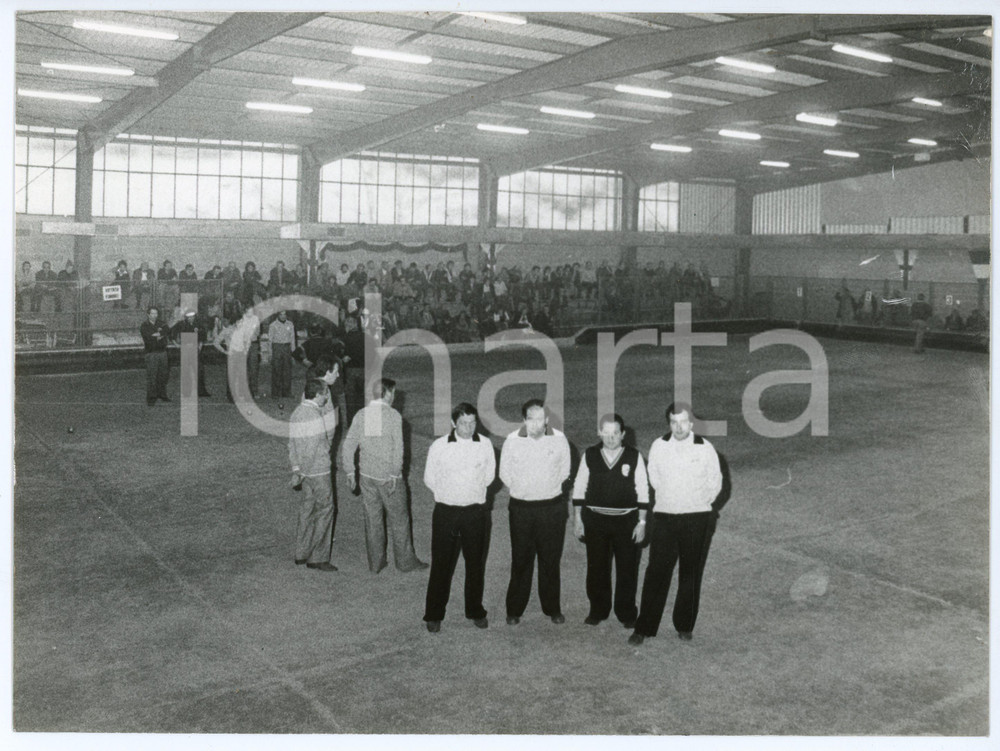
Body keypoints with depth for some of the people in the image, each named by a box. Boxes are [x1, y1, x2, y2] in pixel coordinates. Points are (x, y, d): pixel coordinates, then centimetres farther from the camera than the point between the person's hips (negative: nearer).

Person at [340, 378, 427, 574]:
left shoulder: (361, 415, 2)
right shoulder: (393, 415, -11)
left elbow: (348, 445, 1)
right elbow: (398, 448, -17)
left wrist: (350, 471, 9)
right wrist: (394, 475, -13)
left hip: (367, 475, 4)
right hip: (389, 476, -4)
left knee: (372, 520, 13)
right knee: (399, 519, 10)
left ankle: (375, 562, 21)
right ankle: (405, 560, 19)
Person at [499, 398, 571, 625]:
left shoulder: (559, 439, -6)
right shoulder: (512, 440, -8)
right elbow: (505, 473, 6)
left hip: (552, 507, 1)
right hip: (521, 507, -1)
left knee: (551, 560, 8)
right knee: (521, 560, 5)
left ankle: (552, 609, 22)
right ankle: (514, 610, 17)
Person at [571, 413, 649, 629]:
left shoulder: (634, 456, -3)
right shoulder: (590, 455, 1)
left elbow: (643, 491, 0)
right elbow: (579, 488, 5)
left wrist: (642, 522, -3)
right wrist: (577, 518, 2)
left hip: (627, 520, -1)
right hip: (595, 519, 1)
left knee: (628, 569, 7)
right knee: (597, 568, 10)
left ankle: (627, 614, 23)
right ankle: (598, 611, 27)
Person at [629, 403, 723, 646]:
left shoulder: (705, 448, -5)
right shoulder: (659, 446, -3)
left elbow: (715, 485, 7)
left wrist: (696, 505, 11)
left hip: (697, 519, 0)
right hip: (665, 516, 0)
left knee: (691, 574, 7)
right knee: (656, 573, -3)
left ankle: (684, 627, 20)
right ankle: (643, 628, 4)